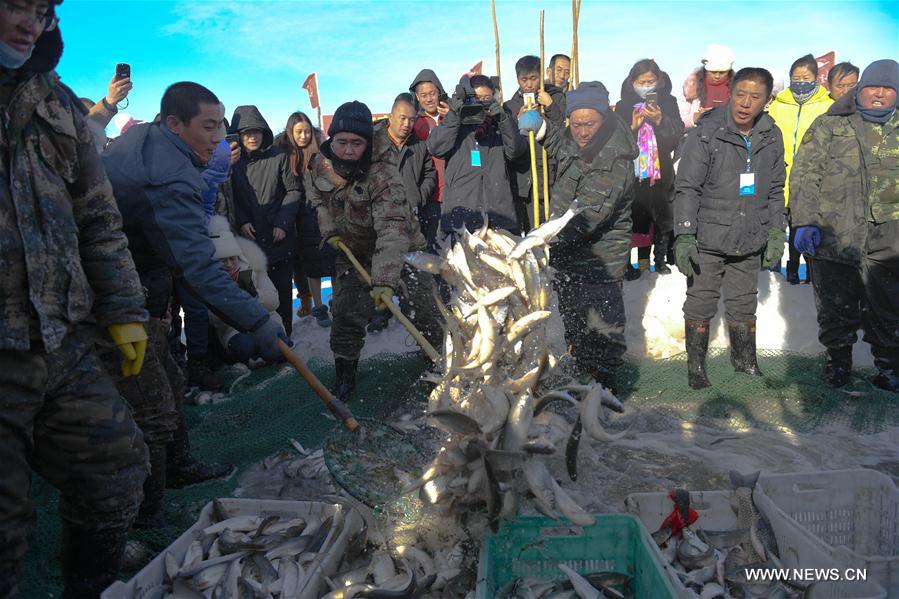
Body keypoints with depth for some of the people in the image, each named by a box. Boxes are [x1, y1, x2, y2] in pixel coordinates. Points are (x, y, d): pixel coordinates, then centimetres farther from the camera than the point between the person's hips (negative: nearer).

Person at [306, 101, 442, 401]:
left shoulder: (383, 173, -33)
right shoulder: (321, 165, -12)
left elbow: (393, 230, -43)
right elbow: (317, 196, 13)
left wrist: (385, 279, -51)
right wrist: (330, 229, 0)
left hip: (399, 249, -4)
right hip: (352, 250, 4)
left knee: (422, 310, -5)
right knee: (347, 314, -1)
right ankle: (345, 373, 17)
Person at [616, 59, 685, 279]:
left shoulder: (668, 103, 4)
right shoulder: (623, 106, 2)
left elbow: (677, 135, -3)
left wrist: (660, 120, -18)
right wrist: (633, 126, -19)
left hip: (661, 170, 1)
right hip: (632, 172, -1)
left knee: (663, 216, 8)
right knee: (636, 217, 1)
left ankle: (661, 259, 22)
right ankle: (641, 260, 11)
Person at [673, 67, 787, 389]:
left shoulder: (771, 136, 3)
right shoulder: (705, 134, -13)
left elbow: (775, 190, 13)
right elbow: (687, 188, -13)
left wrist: (776, 233, 10)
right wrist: (684, 237, -18)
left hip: (750, 242, 4)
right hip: (708, 241, -4)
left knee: (744, 306, 17)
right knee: (700, 305, 7)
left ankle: (745, 361, 36)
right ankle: (696, 366, 23)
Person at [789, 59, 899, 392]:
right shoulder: (829, 126, 3)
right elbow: (804, 175, -3)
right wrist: (804, 222, -14)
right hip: (833, 240, -2)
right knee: (836, 312, 11)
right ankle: (838, 362, 30)